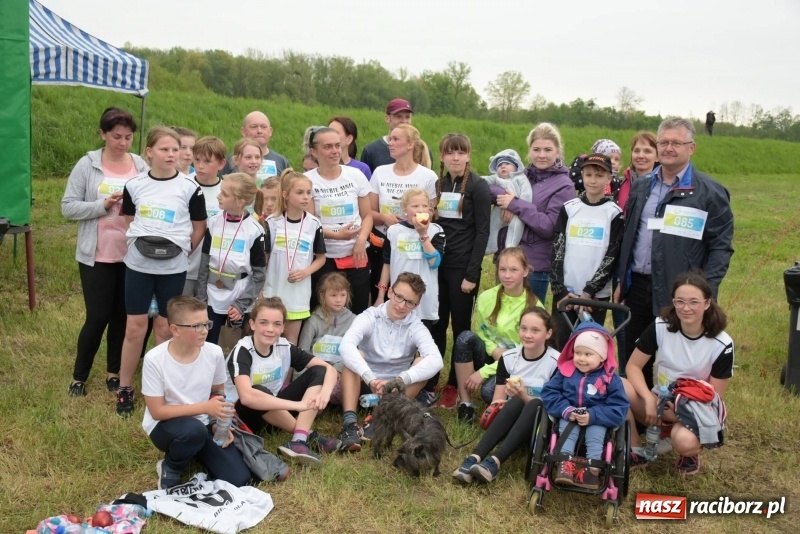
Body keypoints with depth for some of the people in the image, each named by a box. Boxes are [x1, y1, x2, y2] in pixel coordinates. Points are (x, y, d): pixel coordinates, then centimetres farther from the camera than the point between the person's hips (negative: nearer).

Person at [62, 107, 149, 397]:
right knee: (98, 317, 1)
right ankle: (79, 376, 22)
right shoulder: (87, 165, -4)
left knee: (122, 316, 12)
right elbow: (68, 207, -6)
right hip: (97, 256, -2)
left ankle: (114, 373, 29)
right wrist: (103, 205, -18)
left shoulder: (141, 166, 1)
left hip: (132, 255, 2)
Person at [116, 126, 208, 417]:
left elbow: (199, 227, 1)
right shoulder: (134, 185, -1)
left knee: (165, 328, 8)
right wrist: (136, 243, 2)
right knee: (135, 326, 5)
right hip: (138, 264, 1)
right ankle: (124, 388, 18)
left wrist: (183, 251, -3)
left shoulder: (189, 187, -6)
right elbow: (129, 221, 13)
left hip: (173, 267, -1)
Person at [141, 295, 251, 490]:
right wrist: (205, 407, -25)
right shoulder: (155, 359, -21)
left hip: (203, 425, 4)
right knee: (193, 429, -39)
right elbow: (157, 411, -18)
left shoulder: (214, 353, -11)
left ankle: (193, 451, 15)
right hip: (165, 425, -3)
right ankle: (170, 470, -5)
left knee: (239, 478, -13)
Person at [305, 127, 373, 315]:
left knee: (359, 312, 6)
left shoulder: (356, 175, 3)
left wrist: (361, 240, -10)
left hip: (356, 256, 2)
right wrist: (336, 235, -19)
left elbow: (367, 215, 7)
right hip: (323, 258, -2)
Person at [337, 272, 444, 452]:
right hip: (364, 385, -1)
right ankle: (349, 423, -39)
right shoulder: (370, 317, -11)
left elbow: (436, 360, -28)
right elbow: (345, 346, -30)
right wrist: (370, 379, -44)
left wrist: (399, 381, -42)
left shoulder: (416, 327, -8)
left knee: (424, 362, -22)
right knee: (355, 355, -27)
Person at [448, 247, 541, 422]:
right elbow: (479, 332, 8)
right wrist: (494, 349, -16)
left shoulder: (533, 306, -14)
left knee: (489, 390, -34)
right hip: (490, 356, 4)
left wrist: (484, 372, -18)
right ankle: (465, 403, -20)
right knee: (466, 337, -28)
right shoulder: (487, 297, -4)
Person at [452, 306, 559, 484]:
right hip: (511, 420, 2)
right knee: (516, 402, -32)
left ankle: (495, 462, -51)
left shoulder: (556, 362, -11)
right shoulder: (508, 358, 0)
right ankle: (475, 458, -48)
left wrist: (525, 396, -27)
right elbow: (498, 400, 3)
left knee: (536, 405, -35)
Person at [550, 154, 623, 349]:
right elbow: (557, 251, 3)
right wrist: (560, 289, -7)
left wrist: (589, 292, -12)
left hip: (596, 295, -2)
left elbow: (612, 257, -5)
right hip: (564, 293, 2)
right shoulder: (569, 208, 6)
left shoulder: (614, 213, 0)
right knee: (558, 345, 3)